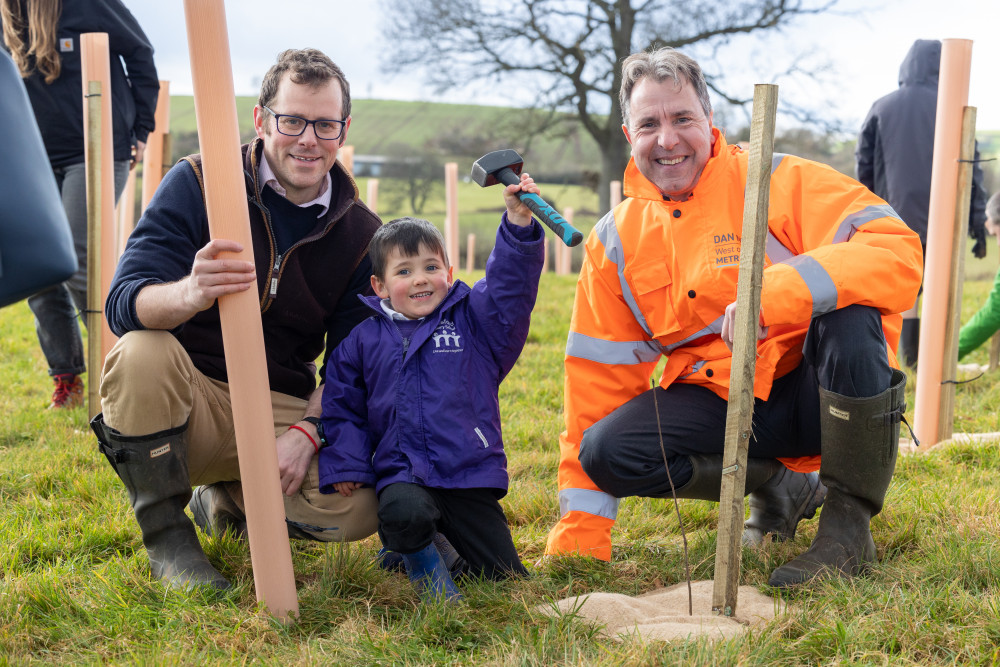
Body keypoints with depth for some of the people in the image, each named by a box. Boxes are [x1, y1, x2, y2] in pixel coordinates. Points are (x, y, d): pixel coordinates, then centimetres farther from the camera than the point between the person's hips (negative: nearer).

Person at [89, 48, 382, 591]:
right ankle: (166, 532, -11)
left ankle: (226, 501, 9)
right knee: (141, 353, -36)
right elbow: (123, 304, -20)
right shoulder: (198, 183, -9)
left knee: (355, 509, -25)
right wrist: (189, 295, -44)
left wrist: (307, 430, -19)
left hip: (279, 409, 2)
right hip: (184, 396, -2)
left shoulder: (360, 234, 0)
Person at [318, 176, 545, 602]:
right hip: (403, 475, -1)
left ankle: (442, 539, 27)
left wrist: (519, 221, -22)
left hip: (471, 475, 1)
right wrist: (345, 466, 4)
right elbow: (342, 405, 14)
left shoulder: (473, 320, 6)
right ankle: (418, 556, -2)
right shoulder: (364, 340, 9)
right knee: (404, 514, -38)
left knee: (507, 579, -1)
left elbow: (510, 284, -8)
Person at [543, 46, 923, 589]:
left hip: (819, 392, -3)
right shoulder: (615, 242, 2)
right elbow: (598, 378, 3)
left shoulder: (779, 182, -10)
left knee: (849, 313, -32)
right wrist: (576, 541, -1)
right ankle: (778, 483, 2)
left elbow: (899, 253, -24)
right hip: (721, 403, 3)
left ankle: (850, 522, -16)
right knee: (607, 451, -20)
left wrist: (774, 292, -40)